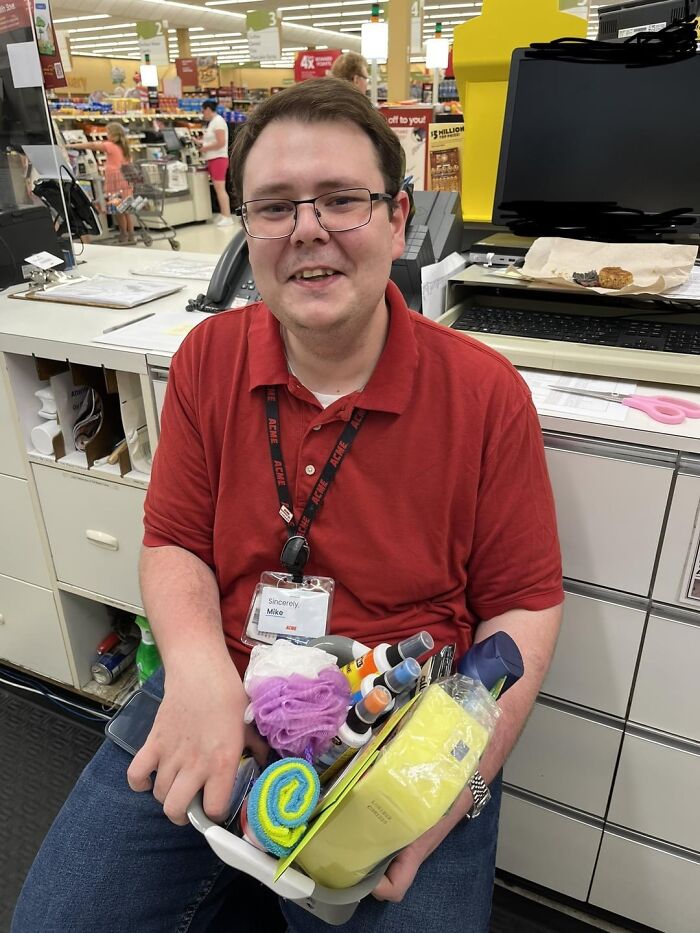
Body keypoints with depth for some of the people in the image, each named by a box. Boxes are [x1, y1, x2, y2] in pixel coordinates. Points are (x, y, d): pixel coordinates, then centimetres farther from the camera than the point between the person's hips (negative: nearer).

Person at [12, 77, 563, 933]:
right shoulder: (207, 359, -2)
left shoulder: (486, 392, -11)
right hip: (211, 707, 3)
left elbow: (523, 606, -6)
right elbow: (172, 544, 1)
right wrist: (197, 663, -20)